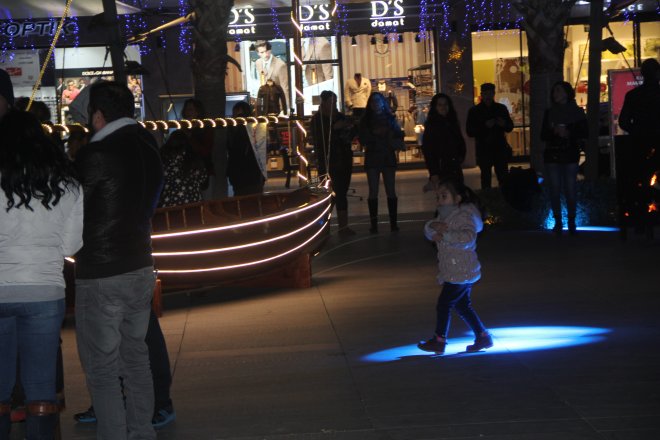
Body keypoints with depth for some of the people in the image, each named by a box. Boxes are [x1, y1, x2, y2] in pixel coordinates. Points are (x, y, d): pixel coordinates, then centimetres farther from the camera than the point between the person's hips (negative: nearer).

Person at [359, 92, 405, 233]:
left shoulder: (390, 118, 8)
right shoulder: (366, 120, 6)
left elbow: (399, 135, 6)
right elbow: (363, 139, -2)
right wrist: (374, 133, -16)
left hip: (388, 158, 1)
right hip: (372, 159, -1)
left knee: (390, 190, -1)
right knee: (373, 191, -3)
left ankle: (393, 222, 2)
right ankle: (374, 224, -3)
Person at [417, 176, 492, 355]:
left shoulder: (464, 215, -18)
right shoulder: (444, 215, 12)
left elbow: (468, 238, -34)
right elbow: (428, 232, 6)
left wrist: (445, 234, -33)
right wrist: (433, 226, -17)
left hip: (461, 273, -10)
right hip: (452, 272, 10)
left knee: (444, 304, -2)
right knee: (462, 306, 17)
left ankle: (439, 341, 8)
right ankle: (483, 336, 24)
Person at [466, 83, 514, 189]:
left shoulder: (501, 108, 11)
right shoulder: (474, 111, 3)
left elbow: (510, 127, 16)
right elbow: (470, 132, -2)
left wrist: (503, 124, -8)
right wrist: (485, 126, -16)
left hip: (500, 149, 2)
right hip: (483, 151, -2)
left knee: (504, 179, -2)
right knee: (486, 179, 2)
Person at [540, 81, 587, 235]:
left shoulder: (577, 112, 5)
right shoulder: (549, 113, 11)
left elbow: (584, 134, 1)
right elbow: (543, 135, 7)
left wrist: (568, 133, -15)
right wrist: (555, 132, -13)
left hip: (570, 156, -2)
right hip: (552, 155, 2)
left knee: (570, 190, -5)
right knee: (554, 190, -1)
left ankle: (571, 223, 5)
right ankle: (558, 222, 6)